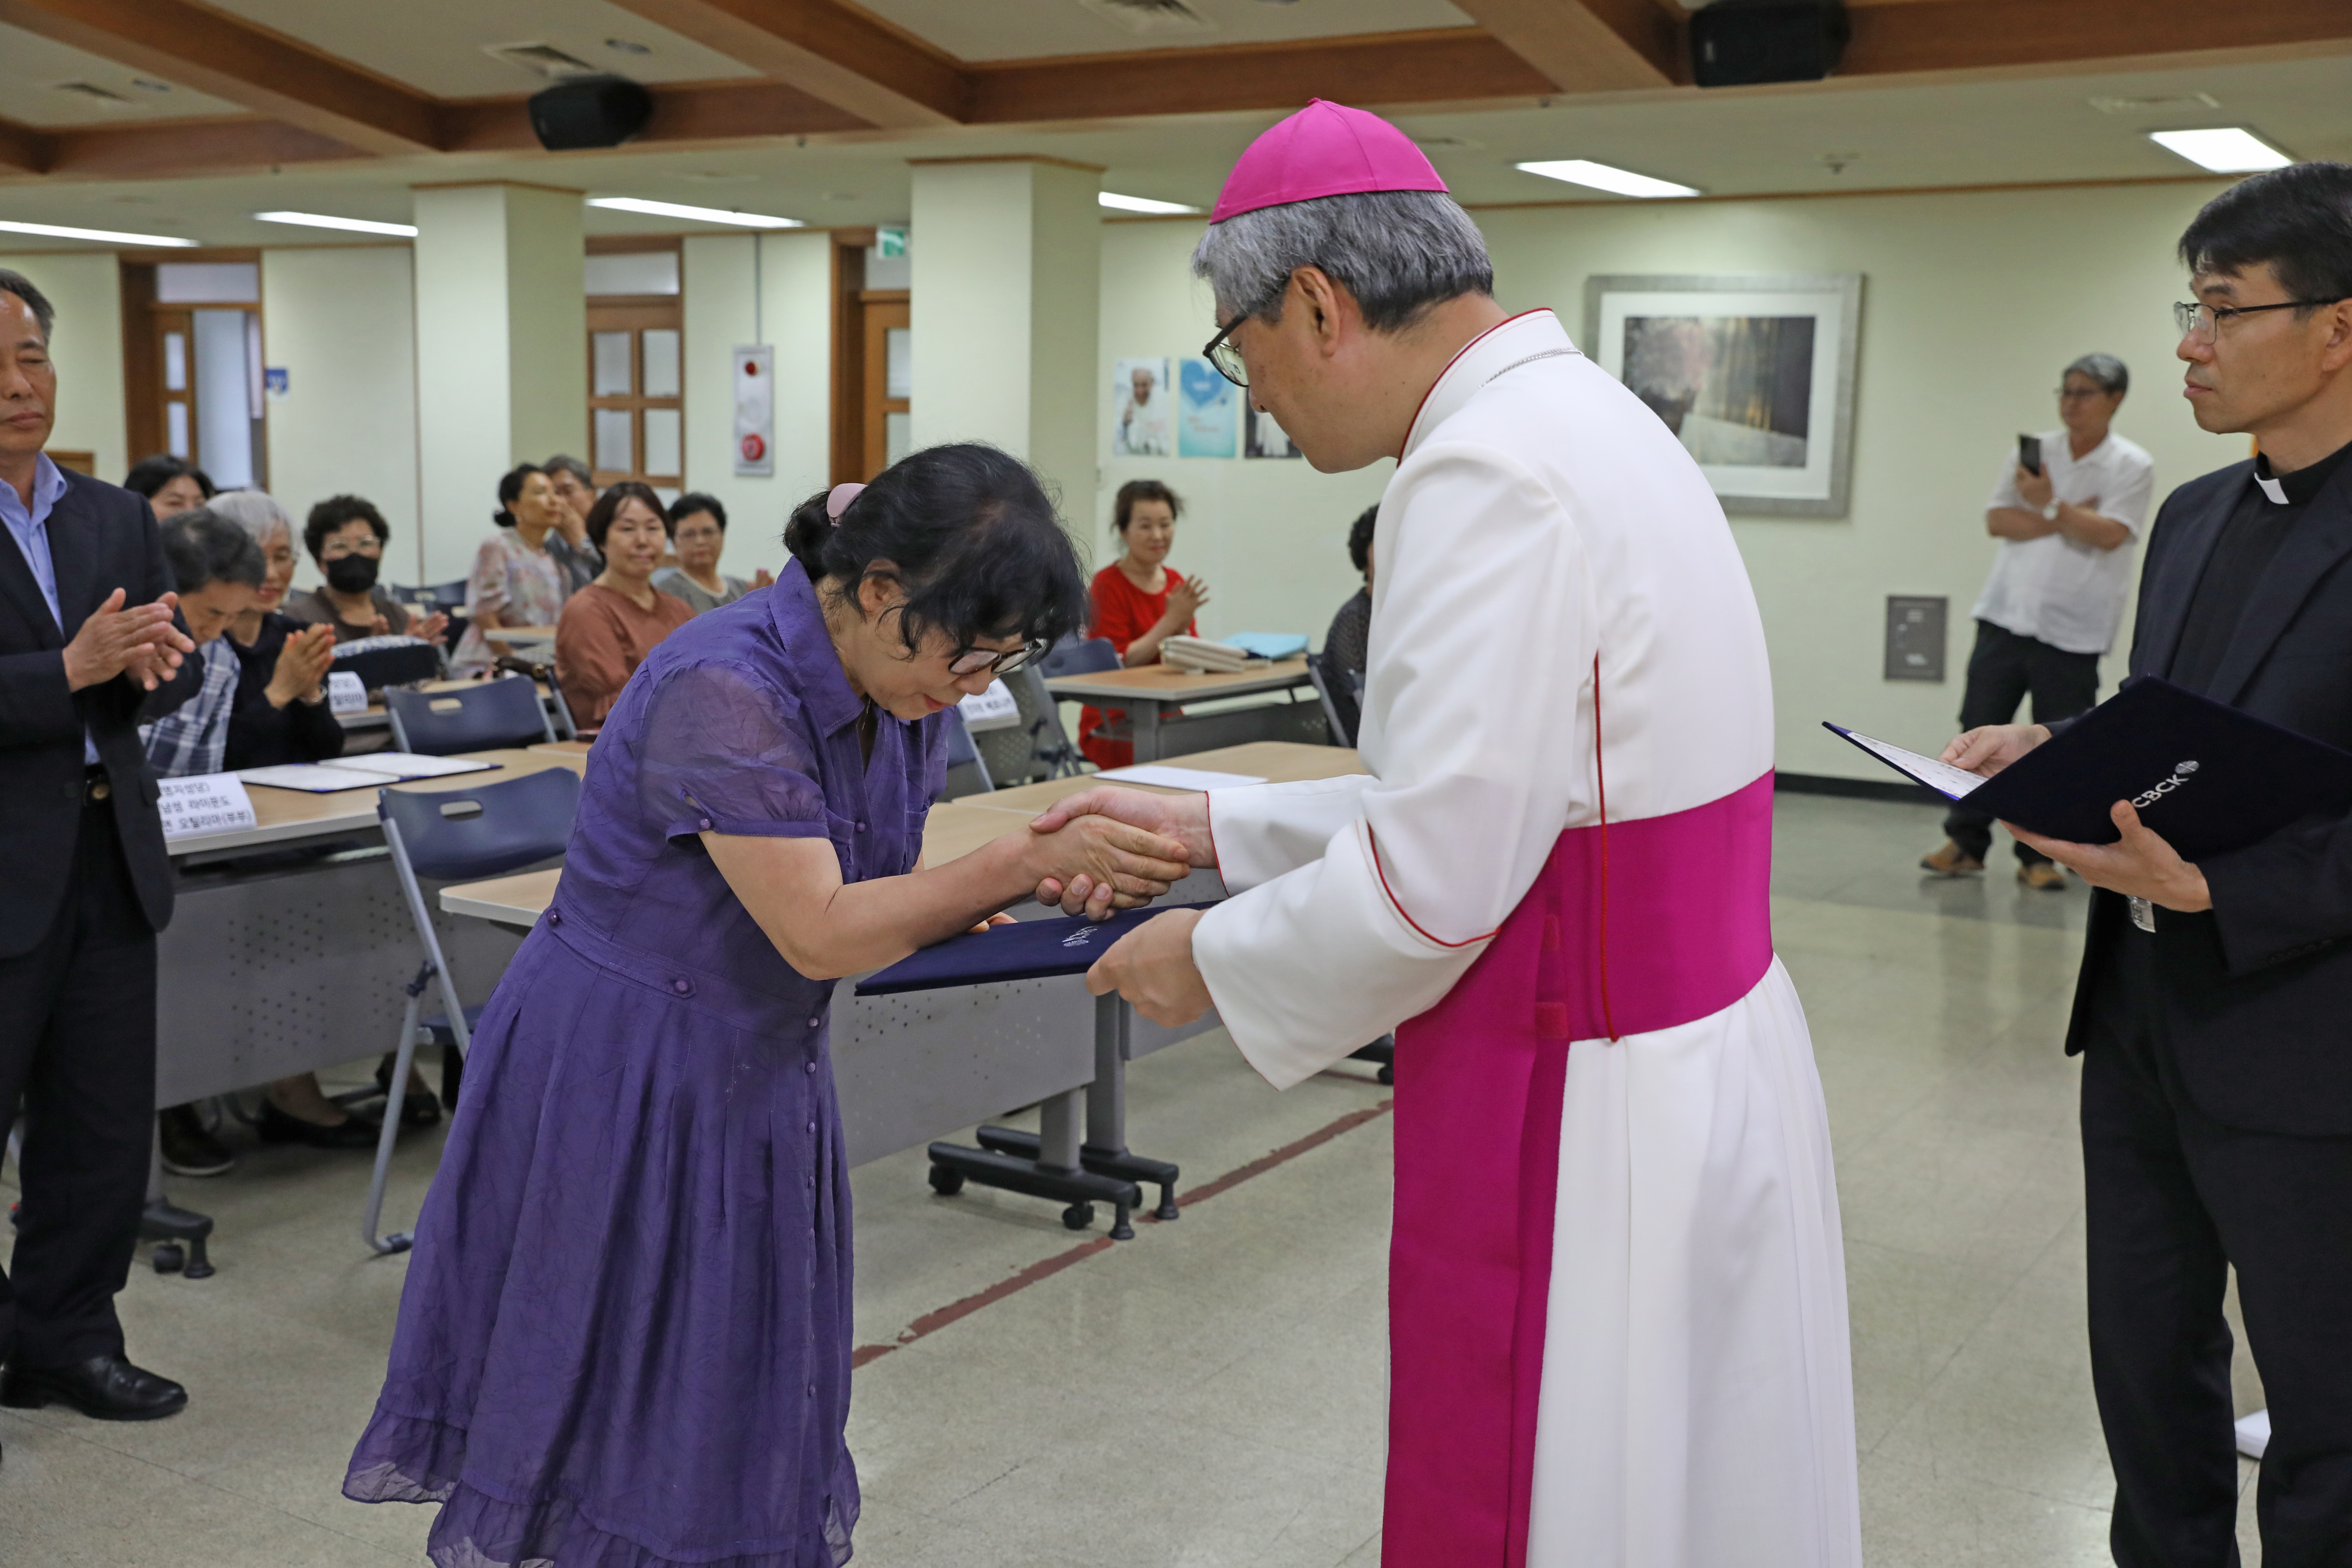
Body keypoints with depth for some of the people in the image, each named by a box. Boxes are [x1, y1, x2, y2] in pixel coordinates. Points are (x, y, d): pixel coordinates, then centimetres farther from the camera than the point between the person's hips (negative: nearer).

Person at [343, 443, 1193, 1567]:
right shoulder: (724, 687, -26)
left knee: (748, 1416, 14)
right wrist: (1026, 861, -29)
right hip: (615, 1082, -7)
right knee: (607, 1418, 6)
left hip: (759, 1081, 7)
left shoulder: (900, 692, -1)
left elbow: (879, 892, 4)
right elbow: (818, 934, -28)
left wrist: (1047, 876, -14)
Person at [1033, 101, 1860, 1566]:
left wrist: (1216, 960, -5)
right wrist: (1215, 824, 16)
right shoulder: (1582, 419, 11)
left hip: (1585, 1119, -10)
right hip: (1702, 1065, 10)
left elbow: (1431, 886, -22)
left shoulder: (1491, 473, -21)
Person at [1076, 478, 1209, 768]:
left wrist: (1183, 628, -10)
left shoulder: (1176, 582, 12)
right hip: (1111, 725, -6)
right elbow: (1118, 665, -14)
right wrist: (1170, 620, -15)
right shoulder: (1108, 585, -6)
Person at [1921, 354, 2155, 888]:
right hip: (2006, 617, 3)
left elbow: (2110, 535, -14)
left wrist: (2049, 506, -17)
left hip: (2073, 629, -3)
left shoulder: (2133, 467, 0)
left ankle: (2039, 855, 9)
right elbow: (1998, 520, -1)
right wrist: (2068, 519, -10)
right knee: (1981, 730, 3)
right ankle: (1965, 843, 11)